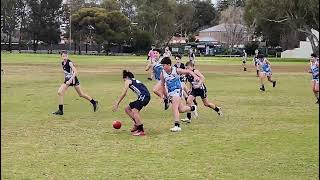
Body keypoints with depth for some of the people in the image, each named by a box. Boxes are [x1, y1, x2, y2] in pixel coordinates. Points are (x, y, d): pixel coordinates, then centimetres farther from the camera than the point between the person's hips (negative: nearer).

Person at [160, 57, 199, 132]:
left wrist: (195, 76, -19)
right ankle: (192, 108, 41)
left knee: (174, 107, -22)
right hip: (170, 93, 5)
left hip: (177, 90, -4)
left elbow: (188, 72, -3)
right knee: (181, 109, 10)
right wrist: (166, 96, 11)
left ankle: (177, 125, -22)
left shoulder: (176, 70, -14)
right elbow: (163, 86, 7)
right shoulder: (162, 74, -6)